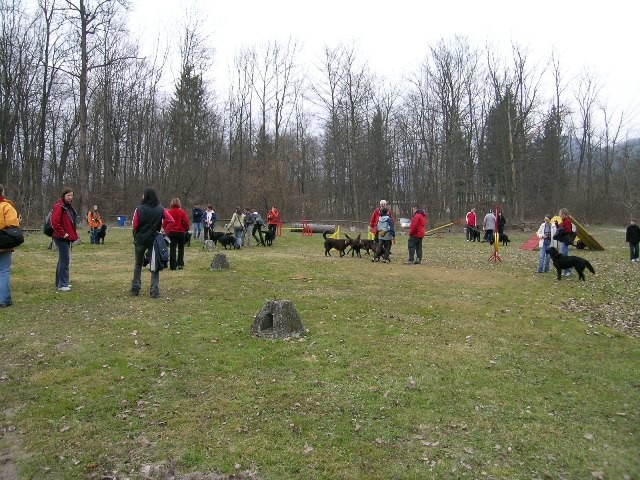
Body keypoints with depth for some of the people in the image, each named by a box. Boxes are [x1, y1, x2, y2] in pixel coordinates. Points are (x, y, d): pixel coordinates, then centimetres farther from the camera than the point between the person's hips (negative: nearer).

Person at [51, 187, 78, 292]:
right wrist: (63, 234, -18)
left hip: (67, 237, 10)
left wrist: (73, 234, 13)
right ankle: (62, 285, -5)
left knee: (63, 259, 16)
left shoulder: (68, 207, 15)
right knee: (65, 260, -9)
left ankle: (60, 283, 26)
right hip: (61, 238, -10)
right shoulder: (58, 206, -14)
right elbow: (55, 222, -23)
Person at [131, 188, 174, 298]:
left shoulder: (139, 209, -9)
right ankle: (154, 291, 2)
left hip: (140, 240, 0)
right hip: (154, 240, 1)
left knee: (138, 264, 17)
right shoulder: (161, 209, -3)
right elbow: (171, 221, -11)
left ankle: (135, 288, 21)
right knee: (154, 266, 7)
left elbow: (134, 225, -9)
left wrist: (137, 234, 9)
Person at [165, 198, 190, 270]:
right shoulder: (182, 212, -7)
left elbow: (164, 223, -3)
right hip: (181, 232, -1)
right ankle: (180, 264, 7)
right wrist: (186, 229, 8)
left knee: (172, 249, 5)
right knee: (181, 248, 14)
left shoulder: (168, 212, -3)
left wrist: (166, 230, 11)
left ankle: (173, 266, 3)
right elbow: (186, 222, -10)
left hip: (171, 232, 1)